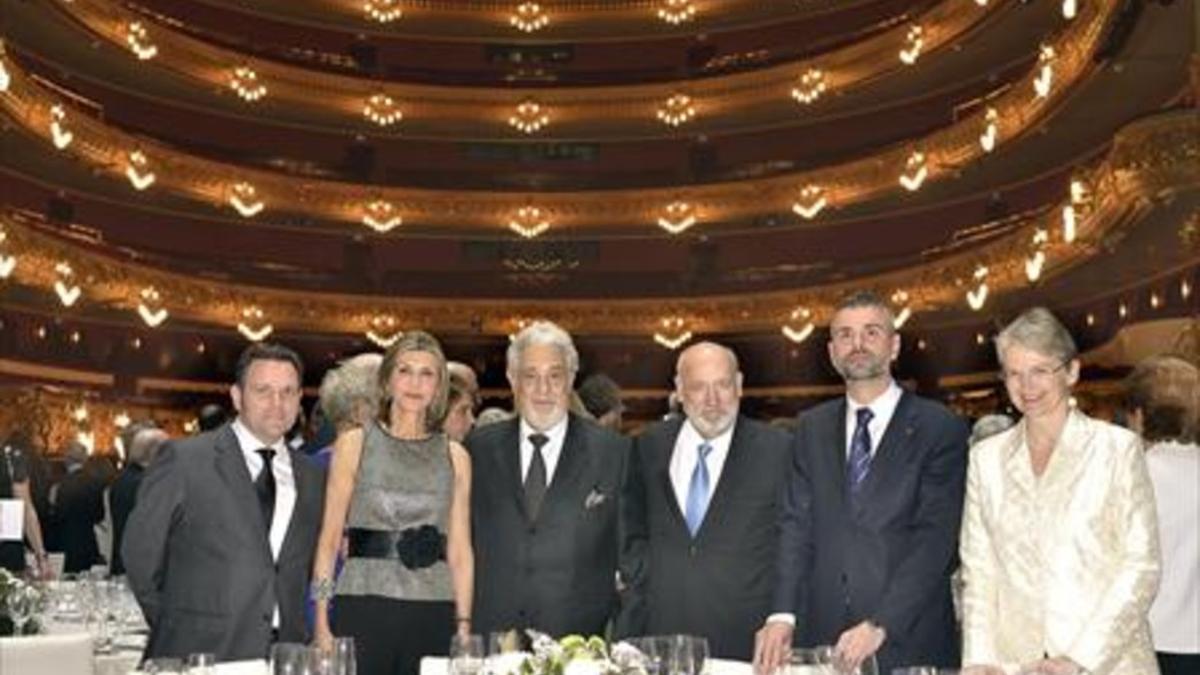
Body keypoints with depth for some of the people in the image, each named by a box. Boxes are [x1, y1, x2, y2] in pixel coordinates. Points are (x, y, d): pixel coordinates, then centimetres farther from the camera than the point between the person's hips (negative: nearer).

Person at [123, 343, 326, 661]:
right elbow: (140, 551, 0)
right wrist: (174, 629, 4)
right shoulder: (184, 459, -3)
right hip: (199, 653, -3)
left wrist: (296, 637, 8)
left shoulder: (312, 479, 10)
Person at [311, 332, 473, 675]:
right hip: (363, 608, -2)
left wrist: (464, 624, 1)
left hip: (433, 617, 2)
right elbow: (329, 540, 3)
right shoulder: (355, 444, 6)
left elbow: (460, 550, 10)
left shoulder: (455, 457, 11)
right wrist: (322, 622, -5)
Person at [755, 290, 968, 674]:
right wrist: (783, 616, -9)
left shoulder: (941, 429, -2)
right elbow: (797, 525, 4)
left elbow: (935, 539, -10)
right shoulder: (811, 427, 11)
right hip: (822, 636, 3)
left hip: (908, 641, -3)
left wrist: (879, 627, -17)